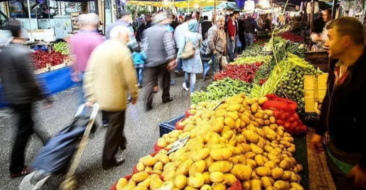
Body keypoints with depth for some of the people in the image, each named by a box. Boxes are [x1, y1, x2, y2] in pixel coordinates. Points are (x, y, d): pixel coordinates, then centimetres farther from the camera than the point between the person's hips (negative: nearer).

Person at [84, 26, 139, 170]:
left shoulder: (98, 49, 5)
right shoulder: (122, 51, -15)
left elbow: (90, 74, 3)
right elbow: (130, 77, -17)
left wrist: (90, 95, 6)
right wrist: (134, 94, -2)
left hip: (100, 97, 7)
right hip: (116, 98, -7)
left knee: (114, 125, 26)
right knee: (114, 127, 7)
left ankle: (121, 142, 48)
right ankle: (108, 160, 17)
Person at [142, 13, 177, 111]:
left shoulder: (147, 31, 6)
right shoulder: (165, 31, -7)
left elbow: (144, 46, 5)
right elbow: (169, 46, -13)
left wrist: (145, 57, 12)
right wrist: (171, 59, -9)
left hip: (150, 61, 3)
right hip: (163, 60, -2)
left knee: (150, 83, 1)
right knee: (165, 80, 18)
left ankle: (148, 104, -7)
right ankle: (166, 98, 31)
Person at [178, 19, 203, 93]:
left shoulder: (186, 34, -10)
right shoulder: (199, 35, -9)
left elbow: (182, 46, -10)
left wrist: (179, 55, -4)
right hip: (195, 56, -1)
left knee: (187, 71, 20)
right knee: (193, 73, 2)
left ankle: (187, 86, 43)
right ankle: (192, 91, 5)